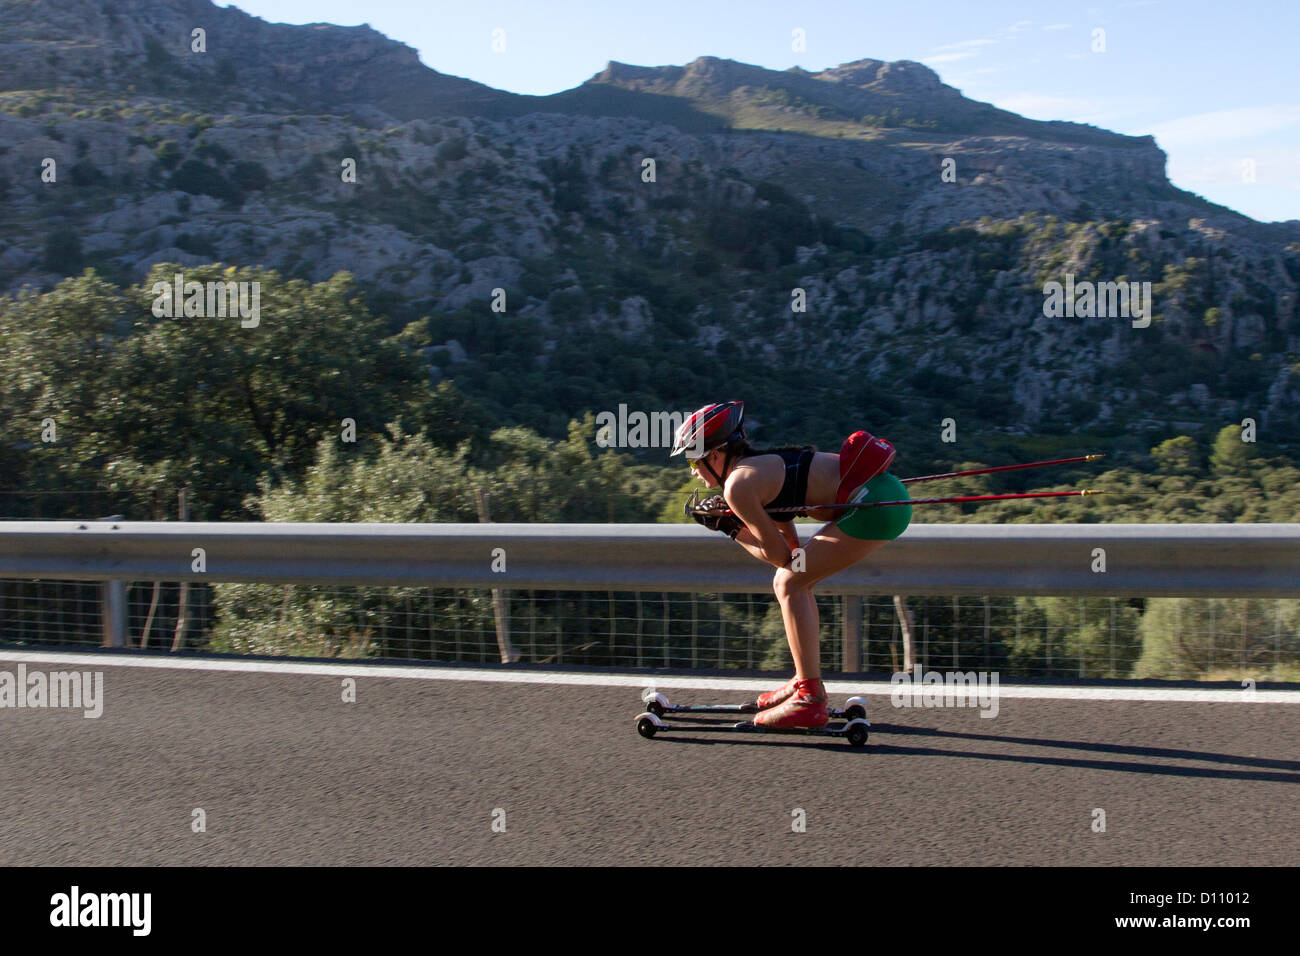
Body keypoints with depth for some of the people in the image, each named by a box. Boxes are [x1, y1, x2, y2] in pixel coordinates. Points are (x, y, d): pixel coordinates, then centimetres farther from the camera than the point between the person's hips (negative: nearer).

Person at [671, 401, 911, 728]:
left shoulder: (738, 485, -12)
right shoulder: (761, 465, 16)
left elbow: (779, 555, -6)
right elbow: (791, 544, 18)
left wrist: (730, 530, 5)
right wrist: (734, 519, 14)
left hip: (876, 505, -10)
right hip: (883, 492, 10)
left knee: (790, 585, -6)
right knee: (789, 582, 14)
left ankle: (811, 701, -7)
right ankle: (807, 682, 22)